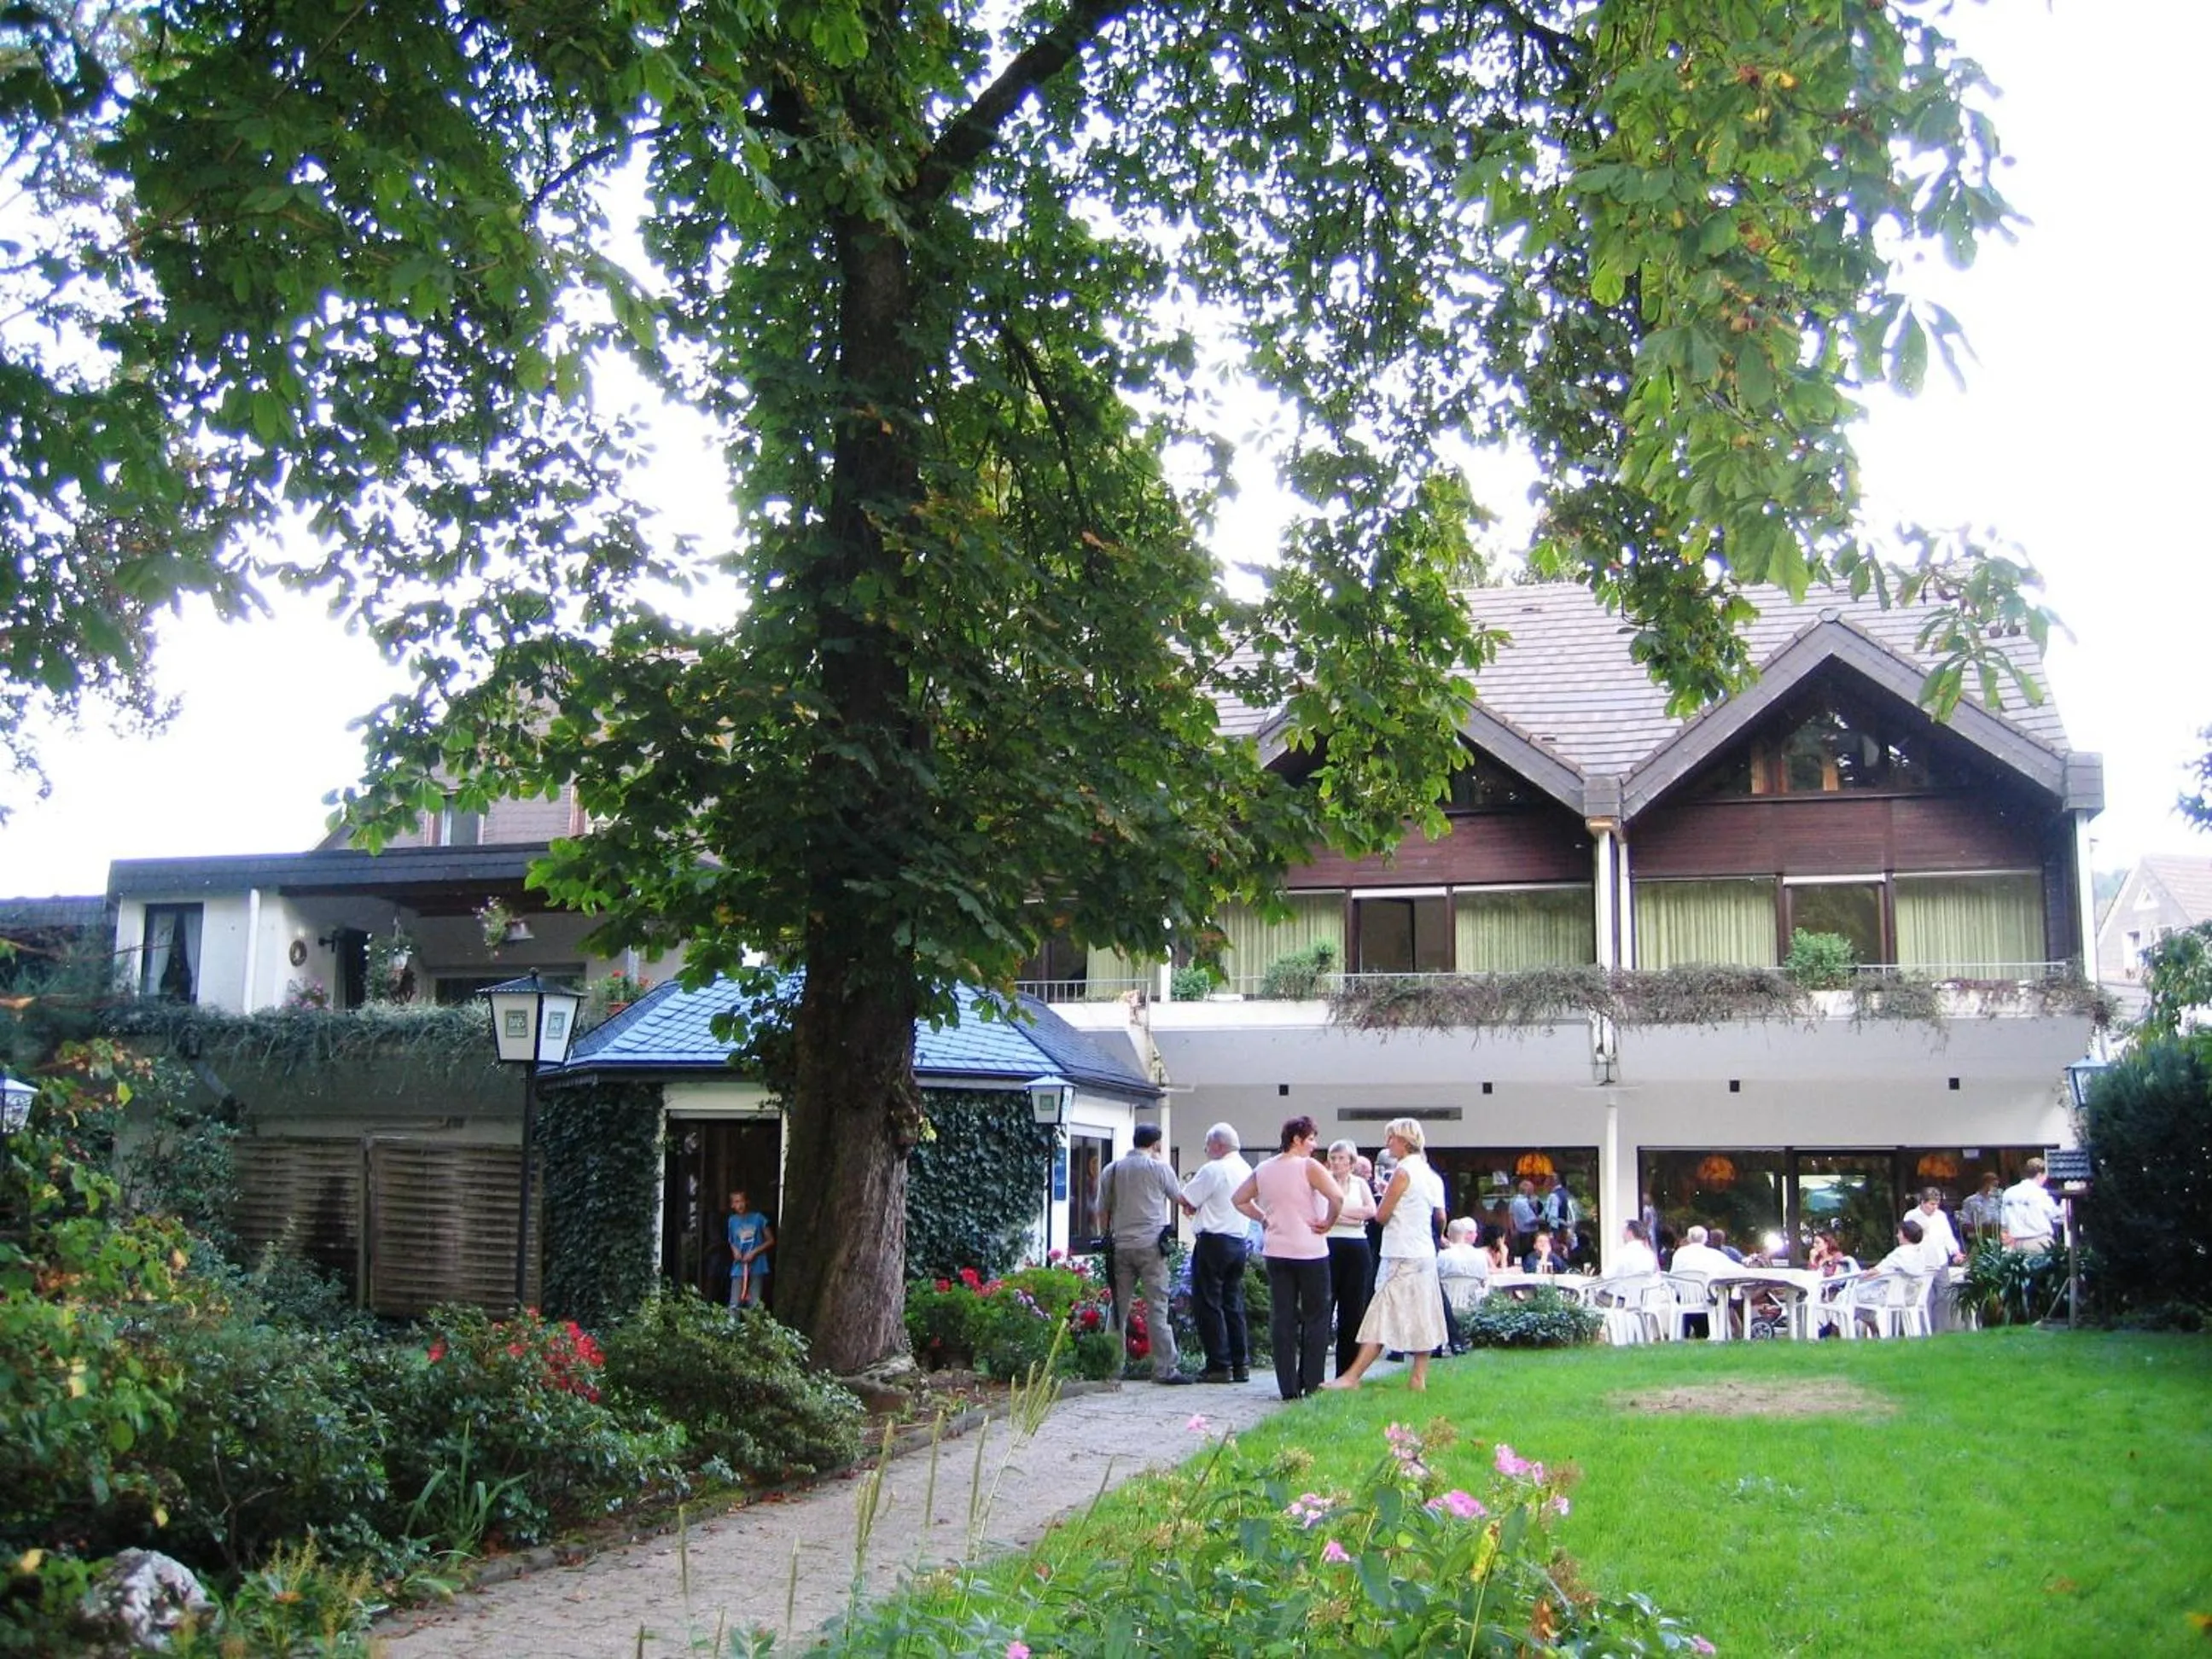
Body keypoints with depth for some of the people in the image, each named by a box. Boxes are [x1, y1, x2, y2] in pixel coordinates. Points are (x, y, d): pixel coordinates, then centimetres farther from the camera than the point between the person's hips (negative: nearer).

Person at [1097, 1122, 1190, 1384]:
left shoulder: (1111, 1170, 10)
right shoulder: (1159, 1167, -1)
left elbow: (1102, 1211, 14)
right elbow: (1178, 1198, 12)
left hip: (1120, 1244, 4)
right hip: (1150, 1244, -4)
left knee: (1119, 1306, 9)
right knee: (1157, 1307, -4)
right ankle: (1165, 1367, -6)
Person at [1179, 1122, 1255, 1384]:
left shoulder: (1213, 1169, -12)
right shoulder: (1246, 1170, 14)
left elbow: (1186, 1201, -10)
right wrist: (1197, 1206, 11)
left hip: (1213, 1242, -8)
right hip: (1238, 1240, 8)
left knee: (1208, 1304, -2)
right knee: (1233, 1304, 12)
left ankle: (1219, 1365, -4)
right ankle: (1241, 1364, 11)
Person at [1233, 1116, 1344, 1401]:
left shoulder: (1263, 1170, 7)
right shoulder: (1308, 1167, -11)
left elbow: (1239, 1199, 16)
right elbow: (1337, 1197, -23)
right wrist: (1328, 1223, -9)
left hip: (1276, 1252, 5)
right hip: (1310, 1252, -5)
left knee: (1282, 1319, 6)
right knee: (1316, 1318, 6)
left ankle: (1288, 1387, 5)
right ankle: (1311, 1384, 5)